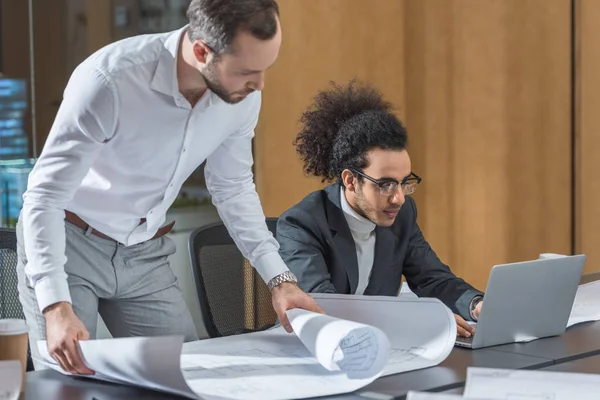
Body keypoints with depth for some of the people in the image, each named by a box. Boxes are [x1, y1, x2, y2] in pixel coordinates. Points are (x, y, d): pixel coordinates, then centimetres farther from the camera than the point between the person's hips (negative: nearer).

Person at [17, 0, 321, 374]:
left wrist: (280, 278, -8)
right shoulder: (110, 80, -32)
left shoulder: (243, 93, -14)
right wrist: (56, 307, -41)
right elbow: (44, 197, -29)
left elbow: (233, 189, 2)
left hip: (146, 254, 5)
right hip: (68, 244, -5)